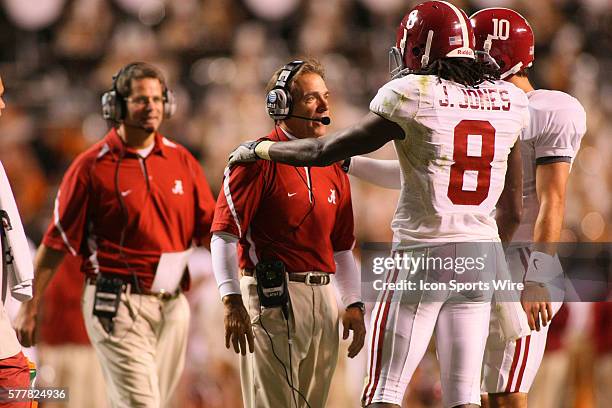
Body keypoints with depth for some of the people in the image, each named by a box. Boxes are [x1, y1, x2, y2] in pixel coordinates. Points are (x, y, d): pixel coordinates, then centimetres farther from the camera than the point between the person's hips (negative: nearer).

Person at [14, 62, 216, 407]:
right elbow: (57, 241, -2)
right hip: (118, 305, -6)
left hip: (173, 305, 6)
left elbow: (211, 229, 12)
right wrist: (30, 308, -3)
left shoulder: (181, 160, 10)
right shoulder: (92, 167, -4)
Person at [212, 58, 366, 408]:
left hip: (324, 298, 7)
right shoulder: (259, 159, -8)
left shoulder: (333, 167, 15)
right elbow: (224, 235, -12)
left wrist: (354, 304, 13)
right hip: (273, 297, -7)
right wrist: (233, 302, -19)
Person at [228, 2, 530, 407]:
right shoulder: (509, 101, 5)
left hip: (422, 254, -5)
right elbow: (513, 208, 13)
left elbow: (325, 151, -2)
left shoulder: (412, 97, -9)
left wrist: (257, 148, 14)